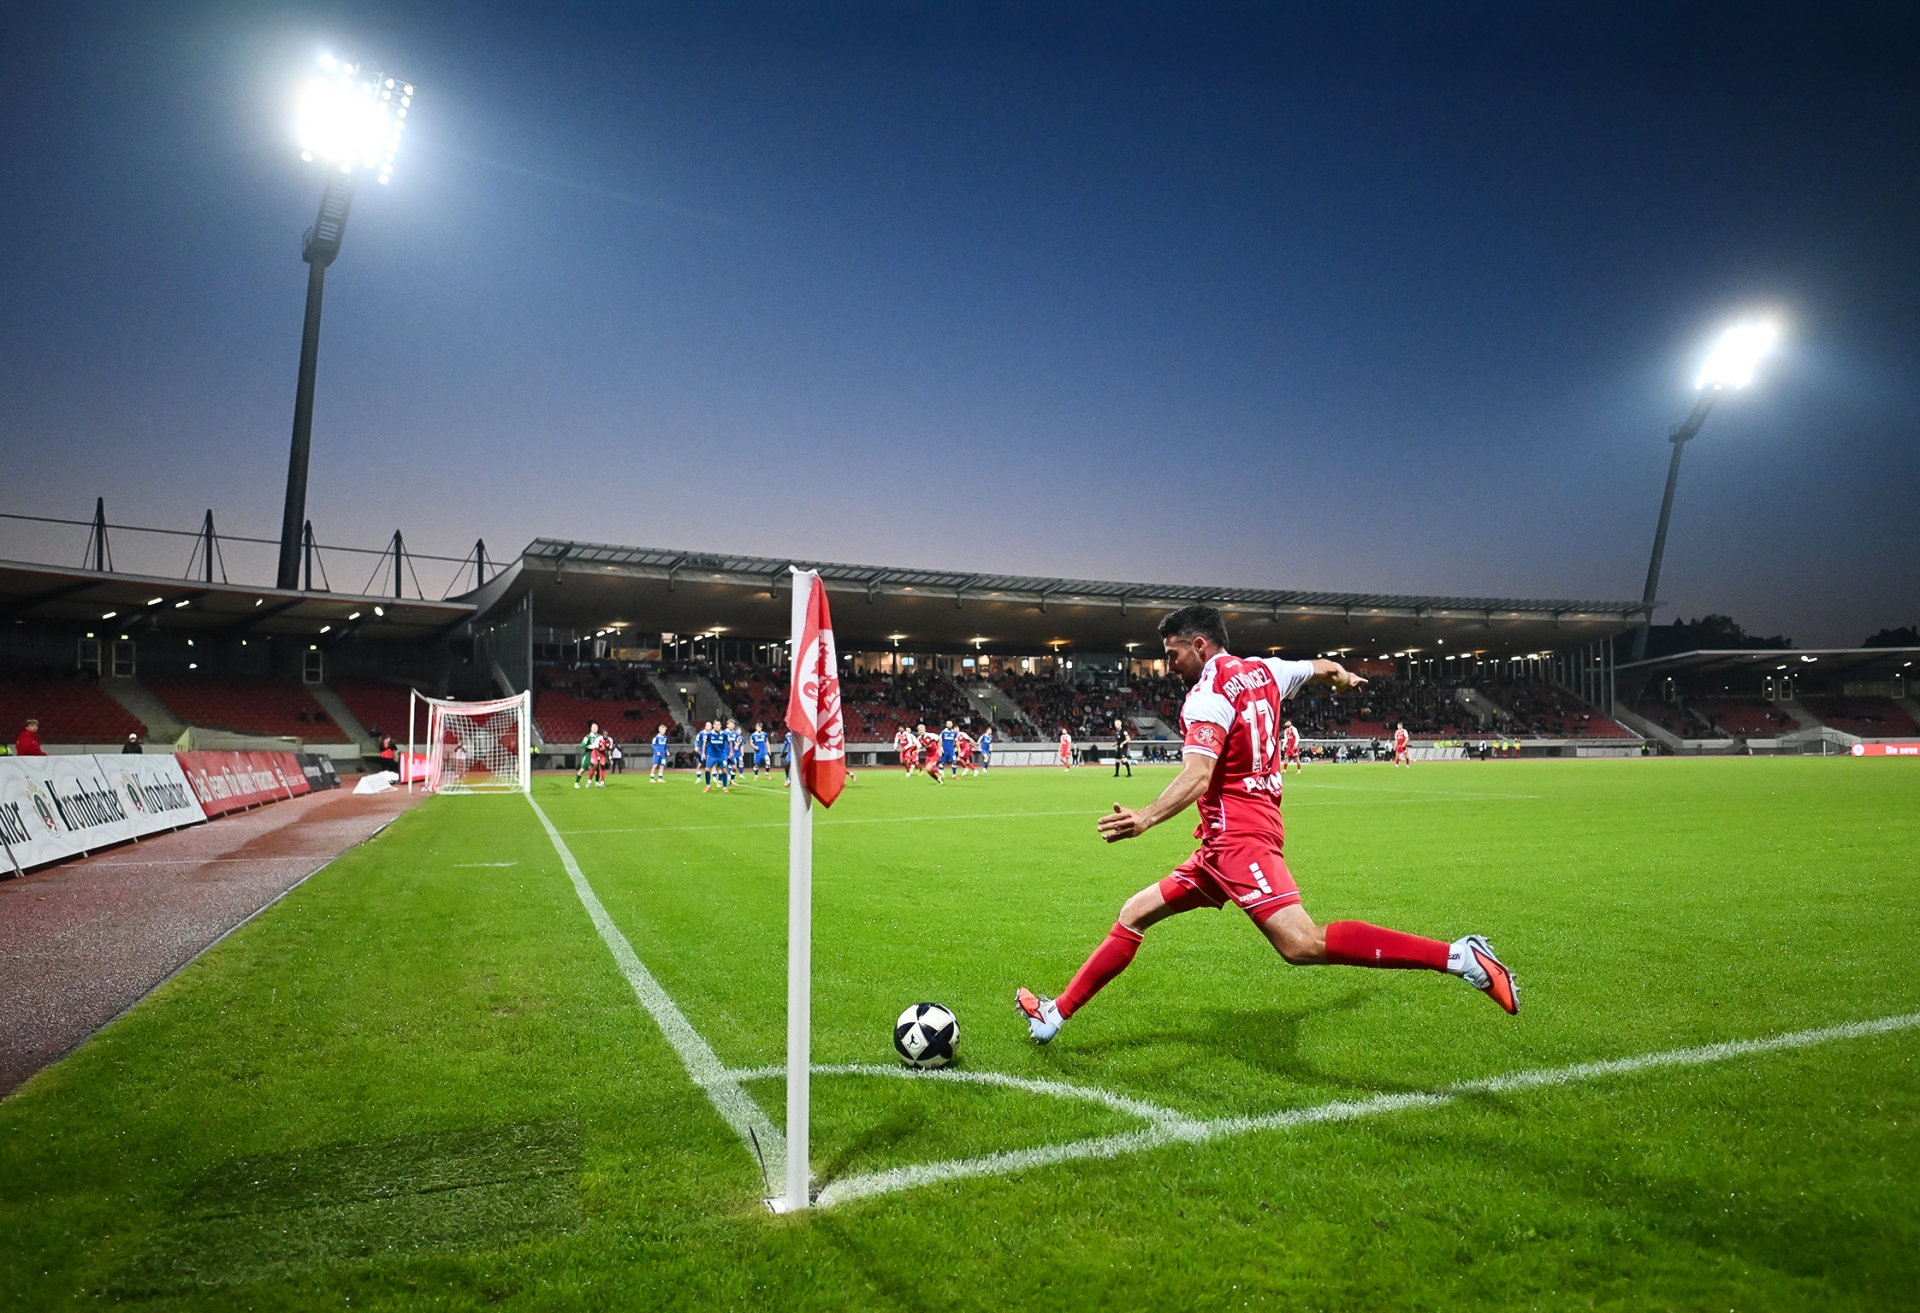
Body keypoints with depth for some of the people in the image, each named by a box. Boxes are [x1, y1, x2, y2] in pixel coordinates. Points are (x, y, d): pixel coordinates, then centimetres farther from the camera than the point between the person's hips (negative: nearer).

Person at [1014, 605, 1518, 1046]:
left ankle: (1457, 955, -18)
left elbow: (1197, 778, -28)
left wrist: (1146, 818, -43)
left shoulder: (1207, 695, -13)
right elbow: (1324, 668, 29)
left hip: (1238, 837, -10)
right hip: (1228, 842, 10)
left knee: (1303, 945, -22)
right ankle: (1056, 1014, 17)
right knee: (1133, 915, 11)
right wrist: (1345, 677, 53)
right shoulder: (1264, 670, 11)